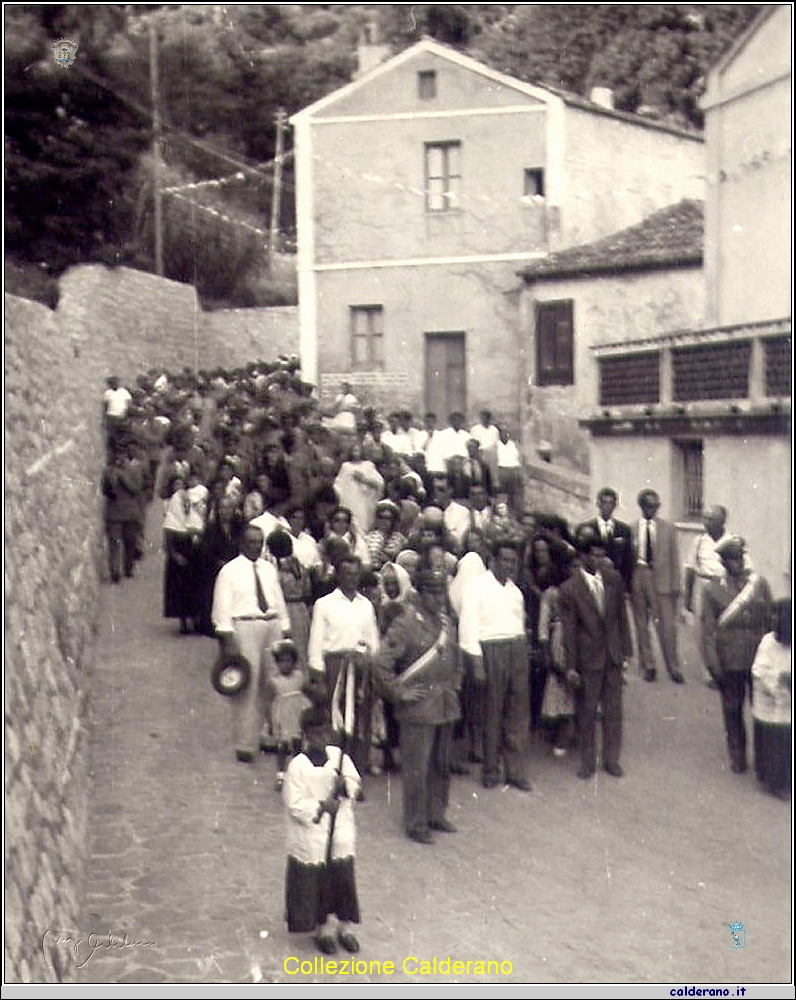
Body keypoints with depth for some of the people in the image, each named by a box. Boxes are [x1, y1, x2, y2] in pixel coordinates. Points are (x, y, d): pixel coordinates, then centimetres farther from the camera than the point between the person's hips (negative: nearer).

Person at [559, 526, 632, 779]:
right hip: (589, 657, -3)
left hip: (614, 655, 3)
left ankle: (611, 759, 22)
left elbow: (622, 617, 8)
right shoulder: (569, 589, -10)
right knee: (587, 711, 7)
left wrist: (625, 652, 6)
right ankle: (587, 761, 19)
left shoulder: (613, 579, 1)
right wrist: (570, 666, -8)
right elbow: (569, 630, -8)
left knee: (613, 709, 9)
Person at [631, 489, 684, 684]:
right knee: (641, 626, 7)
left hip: (661, 580, 0)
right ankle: (647, 666, 18)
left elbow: (674, 558, 7)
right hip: (638, 578, 1)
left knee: (667, 626, -3)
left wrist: (675, 585, 2)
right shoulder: (631, 529, 4)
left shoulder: (668, 528, 7)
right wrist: (628, 583, 1)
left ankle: (673, 668, 6)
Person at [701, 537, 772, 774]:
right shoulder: (713, 590, -4)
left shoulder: (758, 582, 1)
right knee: (732, 710, 12)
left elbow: (771, 619, 7)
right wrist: (713, 663, -6)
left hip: (759, 658, 1)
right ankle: (737, 757, 29)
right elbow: (708, 628, -2)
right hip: (730, 661, -1)